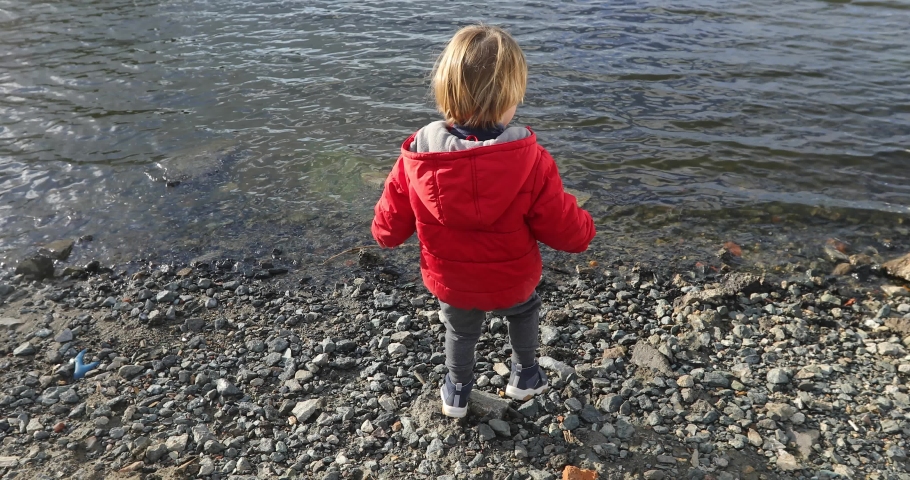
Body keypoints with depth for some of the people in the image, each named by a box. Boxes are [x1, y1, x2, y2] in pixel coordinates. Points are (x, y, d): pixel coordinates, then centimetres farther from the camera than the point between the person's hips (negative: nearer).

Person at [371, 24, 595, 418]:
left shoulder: (417, 157, -24)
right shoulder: (531, 162, -29)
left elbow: (388, 230, -14)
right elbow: (566, 232, -20)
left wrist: (385, 233, 10)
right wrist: (585, 227, 4)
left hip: (451, 284, 1)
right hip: (513, 282, -1)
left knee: (460, 330, 32)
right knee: (524, 312, 35)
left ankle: (457, 393, 55)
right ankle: (524, 377, 52)